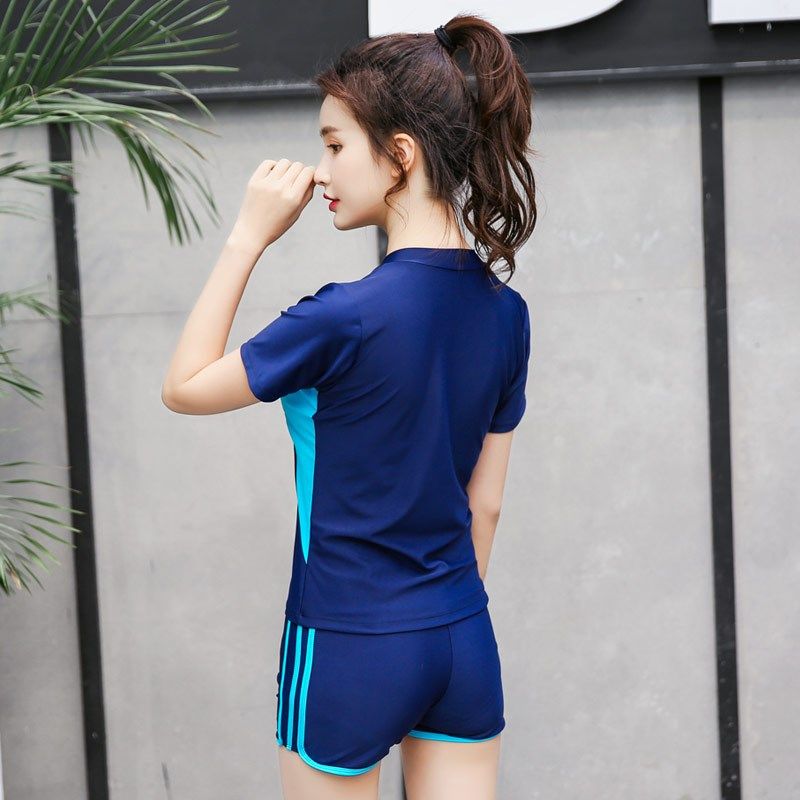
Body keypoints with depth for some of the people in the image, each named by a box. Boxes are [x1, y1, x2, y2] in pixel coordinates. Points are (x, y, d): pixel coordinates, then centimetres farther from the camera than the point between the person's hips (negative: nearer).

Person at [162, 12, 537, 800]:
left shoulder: (344, 319, -20)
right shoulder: (505, 312, 0)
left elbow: (184, 387, -6)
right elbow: (484, 503, 8)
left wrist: (248, 236, -6)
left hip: (348, 648, -5)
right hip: (465, 644, 6)